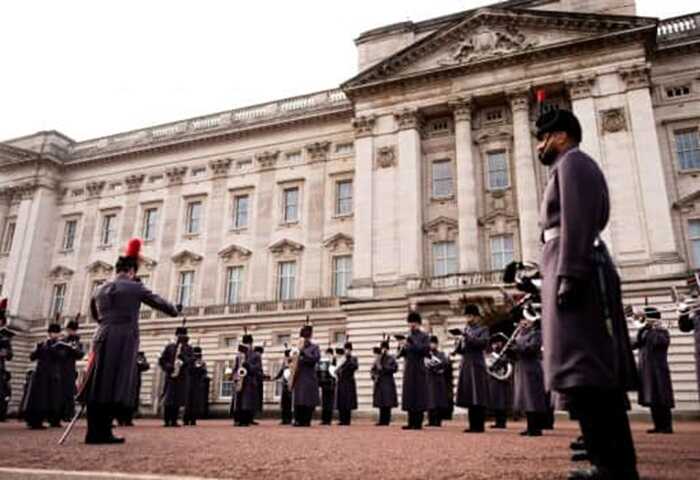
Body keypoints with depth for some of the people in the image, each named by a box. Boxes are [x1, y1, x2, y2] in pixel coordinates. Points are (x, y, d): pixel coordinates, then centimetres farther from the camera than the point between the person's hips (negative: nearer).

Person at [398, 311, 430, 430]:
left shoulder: (424, 336, 1)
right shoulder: (407, 337, 15)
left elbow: (426, 350, -14)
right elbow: (399, 354, 13)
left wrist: (411, 344, -20)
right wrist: (402, 348, -9)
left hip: (419, 370, -5)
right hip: (408, 370, 5)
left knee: (419, 396, -3)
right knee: (409, 396, 5)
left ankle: (418, 423, 1)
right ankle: (411, 422, 11)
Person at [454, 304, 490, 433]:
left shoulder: (483, 330, 1)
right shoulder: (465, 330, 19)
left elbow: (483, 343, -17)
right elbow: (460, 349, 17)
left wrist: (468, 337, -22)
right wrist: (460, 342, -5)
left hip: (477, 367, -6)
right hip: (465, 367, 6)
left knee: (478, 398, -5)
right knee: (469, 398, 7)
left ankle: (479, 426, 0)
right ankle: (473, 425, 13)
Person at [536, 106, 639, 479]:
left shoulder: (572, 162, 0)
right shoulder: (571, 167, 29)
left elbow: (576, 221, -15)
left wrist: (568, 276, -22)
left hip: (577, 272, -10)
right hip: (584, 274, 10)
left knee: (582, 371, -14)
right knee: (597, 371, 7)